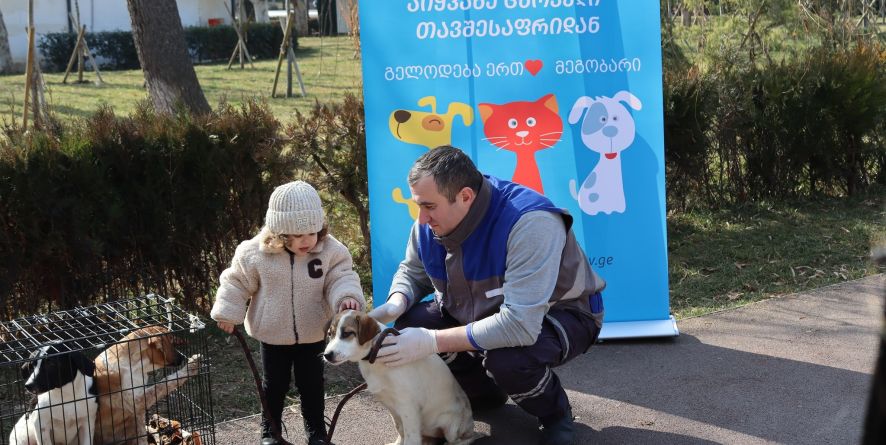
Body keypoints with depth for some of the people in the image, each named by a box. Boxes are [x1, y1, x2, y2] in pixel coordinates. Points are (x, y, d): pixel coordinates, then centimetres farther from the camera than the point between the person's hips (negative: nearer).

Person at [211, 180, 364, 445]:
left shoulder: (330, 251, -14)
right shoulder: (256, 253, -15)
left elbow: (341, 278, -13)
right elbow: (237, 282, -2)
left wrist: (347, 296, -33)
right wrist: (228, 312, -3)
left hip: (313, 335, 0)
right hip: (273, 336, 0)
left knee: (311, 385, 14)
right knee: (274, 385, 16)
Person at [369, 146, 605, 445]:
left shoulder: (530, 222, -38)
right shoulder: (429, 225, -16)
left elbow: (520, 324, -43)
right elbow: (412, 272, 5)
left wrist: (433, 341, -41)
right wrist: (396, 304, -20)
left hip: (559, 315, -7)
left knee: (506, 357, -37)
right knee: (409, 325, -11)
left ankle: (555, 413, -1)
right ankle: (485, 394, 14)